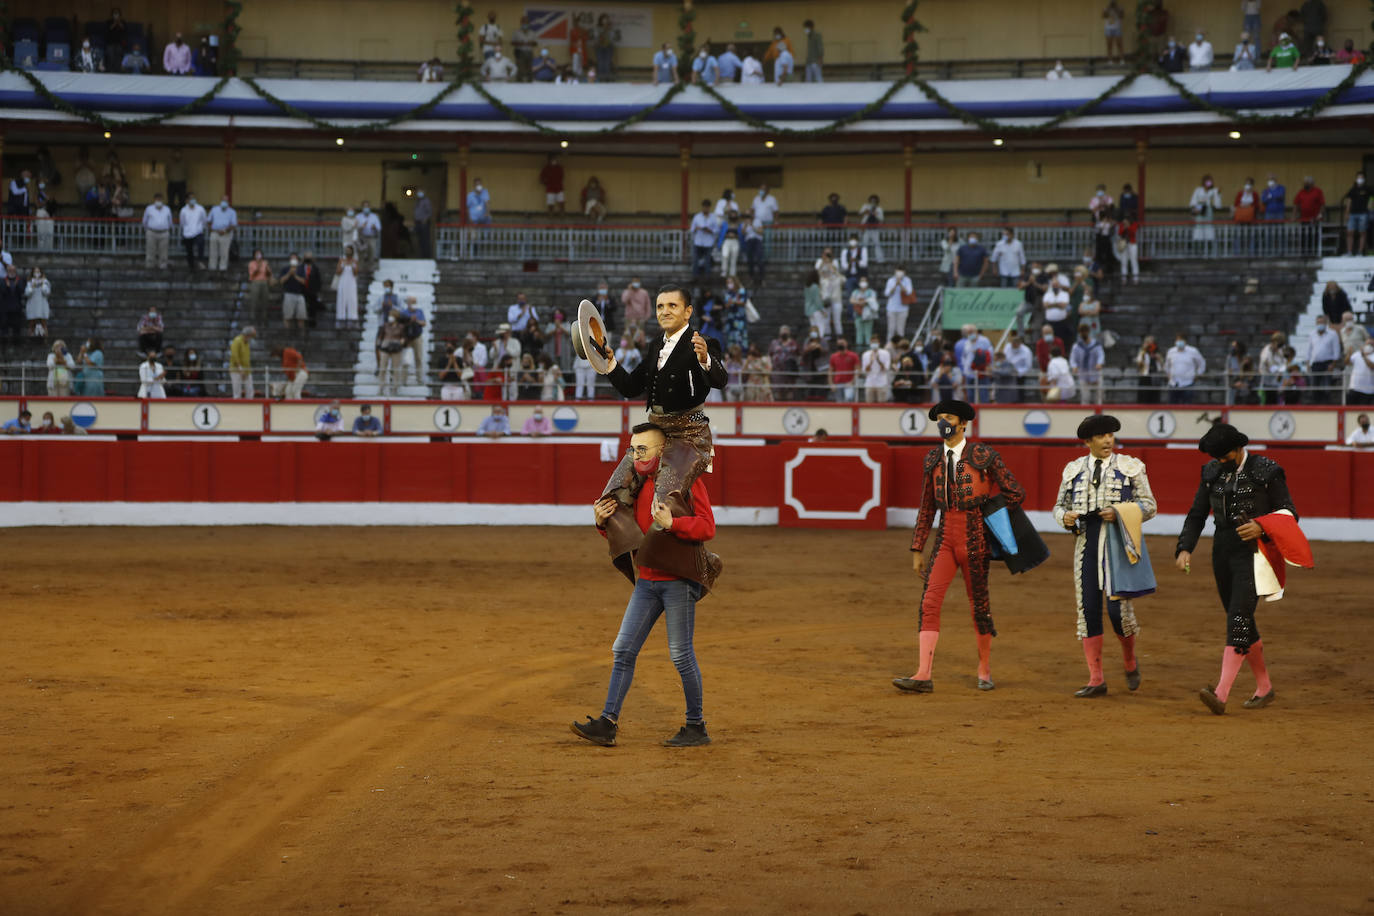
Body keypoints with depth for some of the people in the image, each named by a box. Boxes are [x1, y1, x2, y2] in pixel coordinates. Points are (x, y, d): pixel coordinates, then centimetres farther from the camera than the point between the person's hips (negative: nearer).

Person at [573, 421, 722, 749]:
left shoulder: (686, 480, -7)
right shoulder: (637, 486, 13)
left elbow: (707, 527, -14)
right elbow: (625, 534, 22)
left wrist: (671, 523, -28)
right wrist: (604, 523, 2)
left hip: (679, 580, -7)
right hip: (646, 581, 7)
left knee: (681, 654, -3)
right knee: (624, 650, 3)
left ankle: (696, 728, 9)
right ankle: (607, 724, 5)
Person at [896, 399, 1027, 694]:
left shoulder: (984, 455, -4)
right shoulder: (932, 460, 9)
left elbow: (1015, 493, 2)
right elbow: (927, 508, 14)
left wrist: (986, 515, 5)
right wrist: (917, 549, 13)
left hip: (975, 540, -3)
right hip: (945, 538, 3)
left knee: (979, 605, 6)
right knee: (929, 602, -10)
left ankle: (985, 671, 25)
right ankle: (923, 675, -14)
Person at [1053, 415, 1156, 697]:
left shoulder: (1131, 467, 4)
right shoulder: (1073, 470, 11)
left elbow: (1149, 505, 3)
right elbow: (1060, 506, 17)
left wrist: (1119, 512, -13)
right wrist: (1065, 517, -7)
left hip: (1119, 542, -3)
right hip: (1086, 542, 3)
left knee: (1117, 607, -9)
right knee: (1088, 610, 0)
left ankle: (1130, 661, 21)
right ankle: (1096, 680, 7)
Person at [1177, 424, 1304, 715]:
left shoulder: (1266, 471, -7)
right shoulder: (1212, 472, 7)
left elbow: (1290, 514, -4)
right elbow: (1197, 515, 12)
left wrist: (1261, 527, -22)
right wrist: (1185, 549, -2)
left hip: (1253, 554, -6)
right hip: (1223, 553, 6)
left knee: (1238, 619, -17)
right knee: (1242, 625, 11)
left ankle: (1221, 695, -27)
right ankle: (1264, 688, 28)